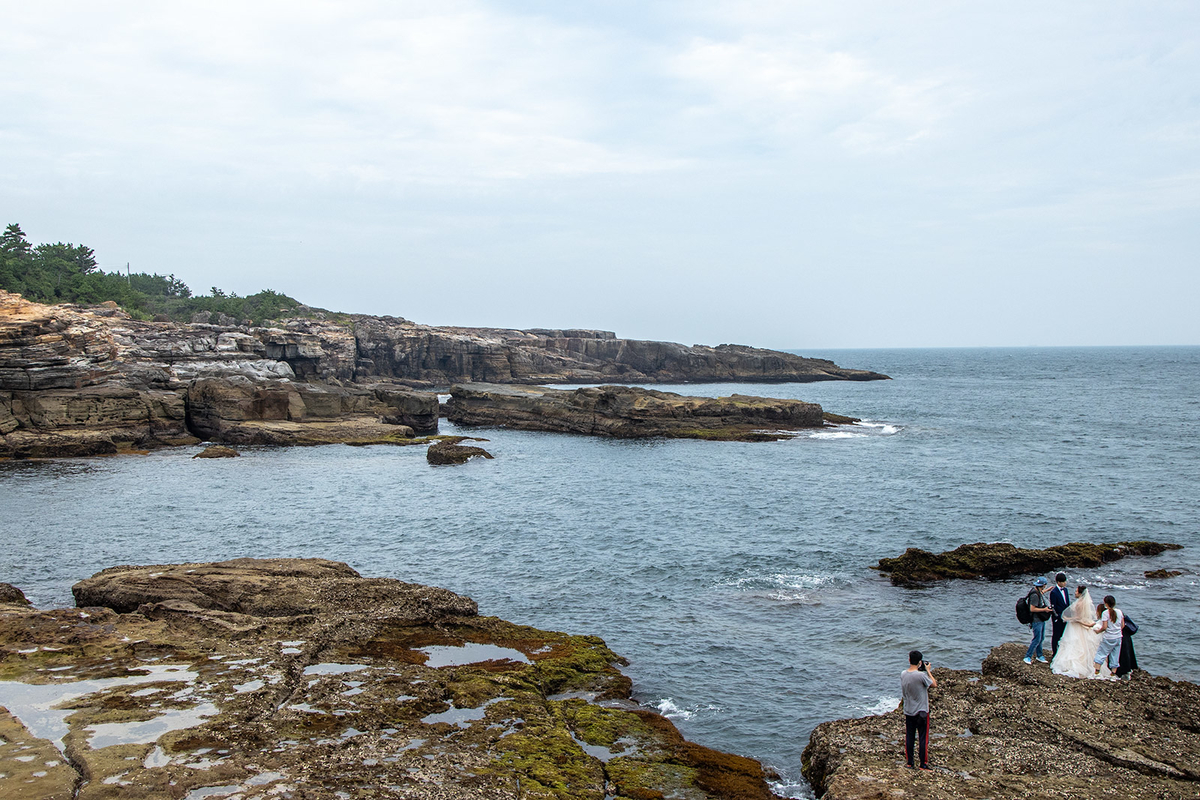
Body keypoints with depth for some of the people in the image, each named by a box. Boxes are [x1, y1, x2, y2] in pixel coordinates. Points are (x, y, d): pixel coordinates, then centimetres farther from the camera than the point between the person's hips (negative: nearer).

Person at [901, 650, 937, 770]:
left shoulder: (903, 674, -3)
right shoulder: (921, 675, -22)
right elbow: (934, 685, -9)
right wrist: (928, 671, -1)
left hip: (908, 711, 5)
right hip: (921, 712, -5)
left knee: (909, 737, 11)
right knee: (923, 738, 4)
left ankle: (910, 762, 17)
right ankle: (923, 764, 7)